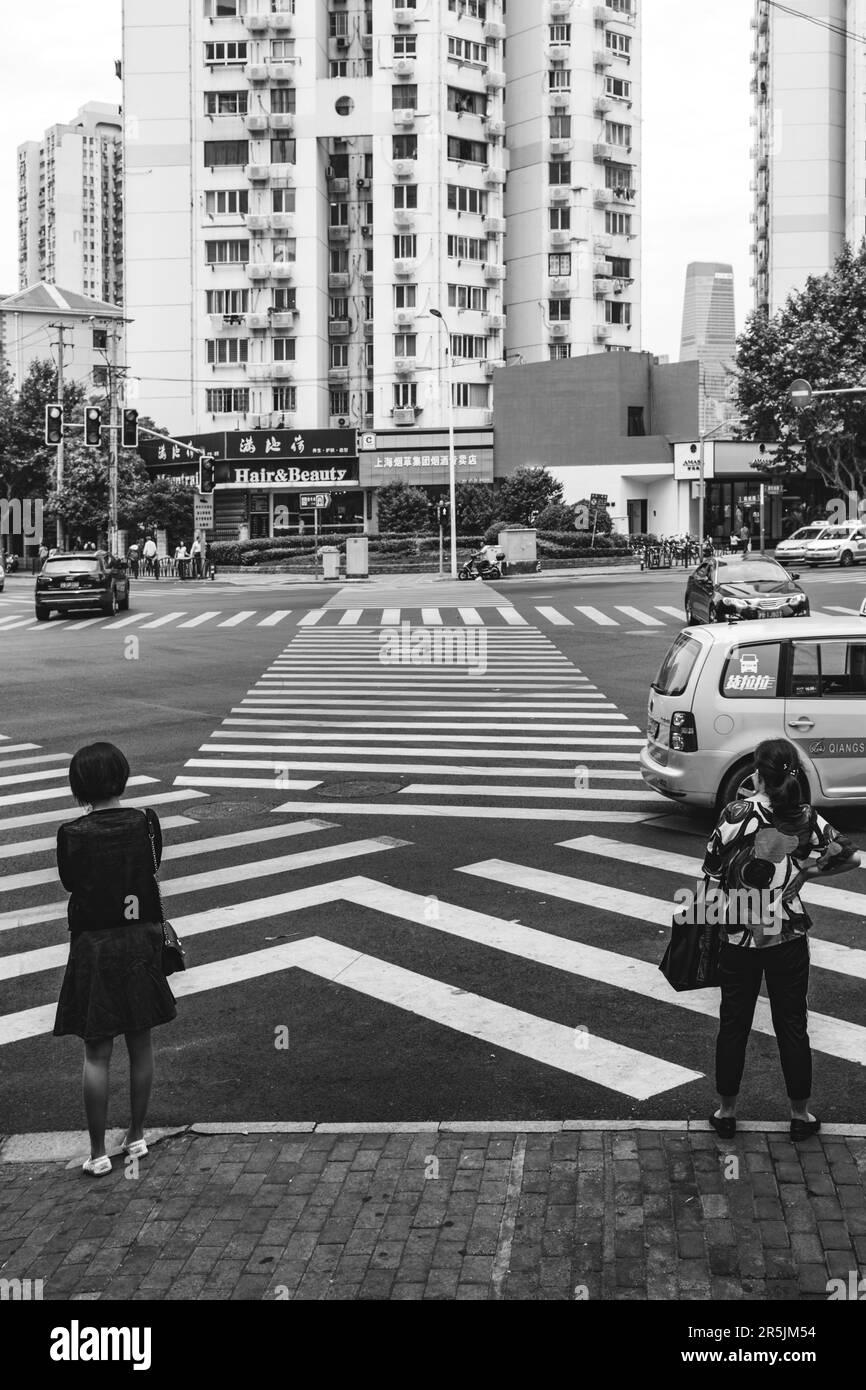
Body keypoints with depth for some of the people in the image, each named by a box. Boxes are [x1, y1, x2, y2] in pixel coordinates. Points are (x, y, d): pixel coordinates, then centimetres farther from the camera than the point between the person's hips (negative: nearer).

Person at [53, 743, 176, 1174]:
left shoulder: (73, 834, -14)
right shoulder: (146, 821, -7)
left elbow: (69, 882, 0)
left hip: (94, 944, -2)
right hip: (142, 941, 3)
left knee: (96, 1054, 6)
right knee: (140, 1044, 15)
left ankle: (98, 1152, 11)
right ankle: (136, 1135, 27)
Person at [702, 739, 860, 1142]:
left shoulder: (736, 813, -15)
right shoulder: (808, 819, -6)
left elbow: (712, 870, -12)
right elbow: (851, 857, -1)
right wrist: (807, 870, 7)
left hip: (738, 938, -1)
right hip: (788, 939, 1)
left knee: (733, 1025, 12)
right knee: (792, 1025, 13)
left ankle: (726, 1112, 22)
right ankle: (800, 1115, 23)